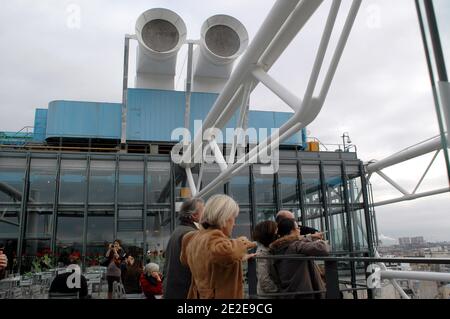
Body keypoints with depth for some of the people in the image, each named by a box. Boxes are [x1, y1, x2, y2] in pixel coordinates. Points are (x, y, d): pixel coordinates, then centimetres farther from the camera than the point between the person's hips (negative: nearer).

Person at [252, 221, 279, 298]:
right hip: (267, 294, -8)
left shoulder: (270, 249, 4)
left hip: (273, 292, 8)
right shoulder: (262, 252, -21)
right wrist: (278, 290, -15)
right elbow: (264, 280, -23)